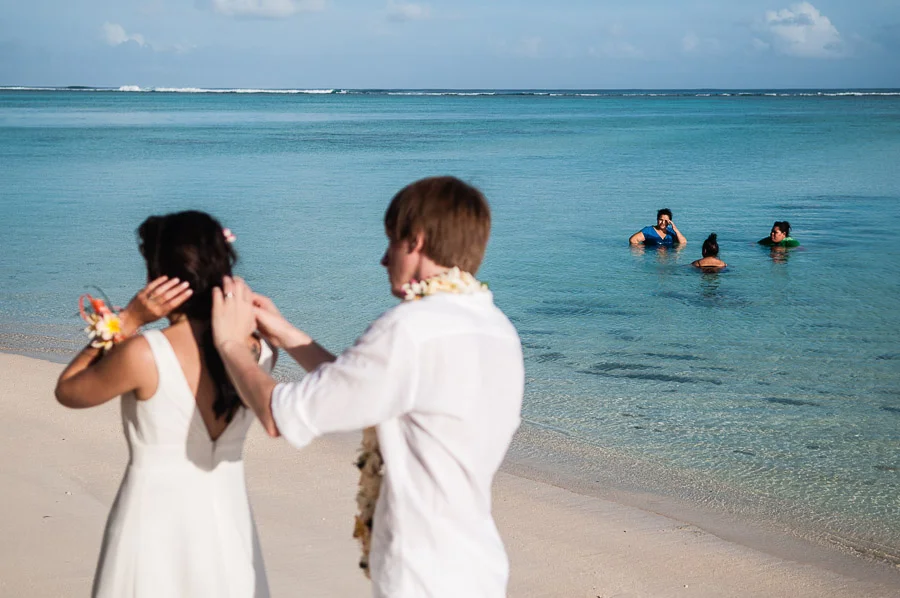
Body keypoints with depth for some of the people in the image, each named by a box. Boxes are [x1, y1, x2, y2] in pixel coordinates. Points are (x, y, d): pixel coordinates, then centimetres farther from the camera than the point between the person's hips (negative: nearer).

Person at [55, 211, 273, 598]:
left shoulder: (143, 355, -21)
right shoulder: (258, 350, -8)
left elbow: (66, 391, -2)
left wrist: (127, 321, -7)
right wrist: (219, 265, 4)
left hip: (157, 526, -4)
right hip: (228, 523, 4)